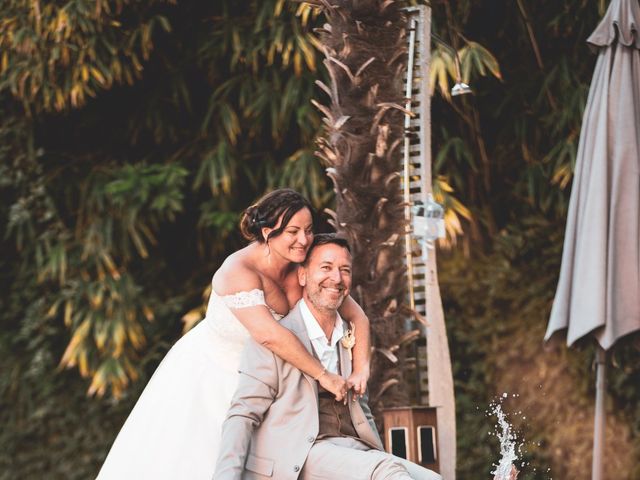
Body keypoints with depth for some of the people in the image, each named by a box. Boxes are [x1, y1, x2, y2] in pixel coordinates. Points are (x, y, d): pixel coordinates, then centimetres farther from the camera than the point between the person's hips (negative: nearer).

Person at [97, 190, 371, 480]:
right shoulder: (239, 272, -30)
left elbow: (357, 316, -6)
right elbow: (269, 334, -44)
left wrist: (361, 371, -21)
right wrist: (322, 375, -38)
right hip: (207, 376, -5)